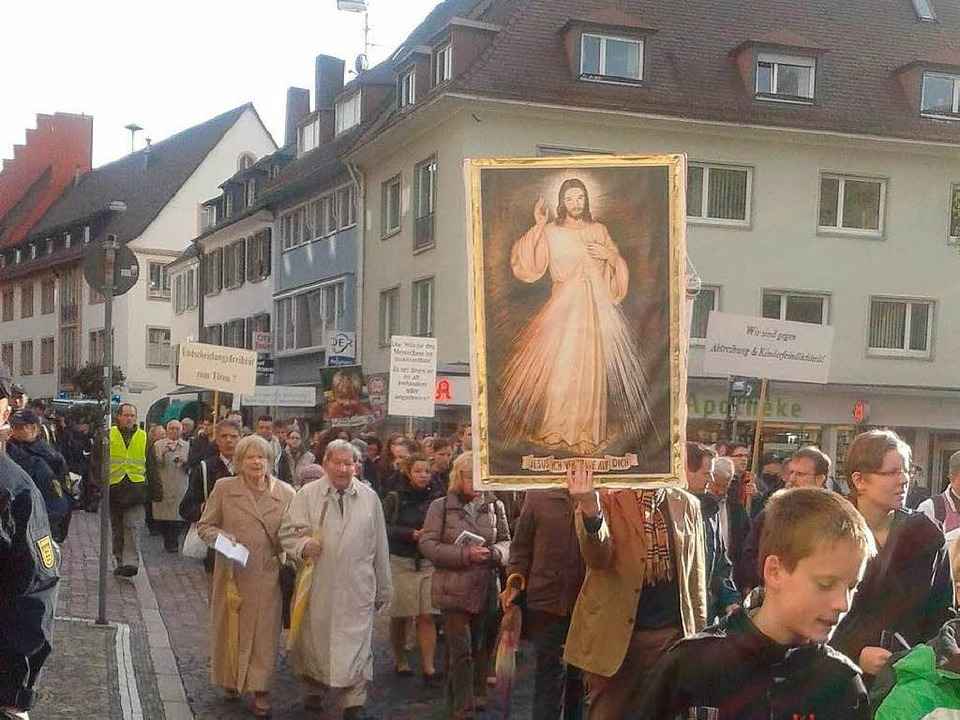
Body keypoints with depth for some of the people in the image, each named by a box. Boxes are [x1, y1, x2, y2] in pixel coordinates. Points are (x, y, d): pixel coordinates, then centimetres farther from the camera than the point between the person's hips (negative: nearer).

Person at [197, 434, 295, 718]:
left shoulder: (286, 493, 3)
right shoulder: (224, 488, 2)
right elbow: (205, 525, 6)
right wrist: (222, 537, -13)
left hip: (267, 575, 0)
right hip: (233, 572, 0)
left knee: (264, 631, 1)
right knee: (231, 627, 11)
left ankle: (259, 689, 9)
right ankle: (232, 679, 31)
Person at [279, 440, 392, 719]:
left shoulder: (369, 497, 6)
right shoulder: (307, 495, 1)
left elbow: (380, 547, 9)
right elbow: (288, 532, -2)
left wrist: (384, 588, 12)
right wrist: (303, 545, -24)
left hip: (357, 590, 0)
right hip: (317, 588, 0)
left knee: (355, 647, 0)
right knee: (315, 642, 13)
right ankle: (314, 688, 36)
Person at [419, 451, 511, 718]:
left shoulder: (494, 506, 6)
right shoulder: (441, 506, -2)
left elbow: (506, 541, 12)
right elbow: (427, 543, -8)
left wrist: (496, 553, -12)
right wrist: (465, 554, -18)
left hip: (486, 589, 3)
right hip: (454, 589, -3)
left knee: (479, 647, 14)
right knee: (460, 650, -3)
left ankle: (477, 697, 30)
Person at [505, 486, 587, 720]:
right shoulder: (538, 495, -1)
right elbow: (521, 545, 4)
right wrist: (515, 580, -3)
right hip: (547, 602, -1)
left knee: (579, 677, 15)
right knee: (549, 676, 4)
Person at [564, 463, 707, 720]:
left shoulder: (687, 505, 6)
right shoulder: (607, 499, -4)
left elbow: (695, 577, 12)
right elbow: (598, 558, -20)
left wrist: (698, 635, 9)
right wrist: (590, 510, -39)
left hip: (673, 634, 3)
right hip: (616, 635, -3)